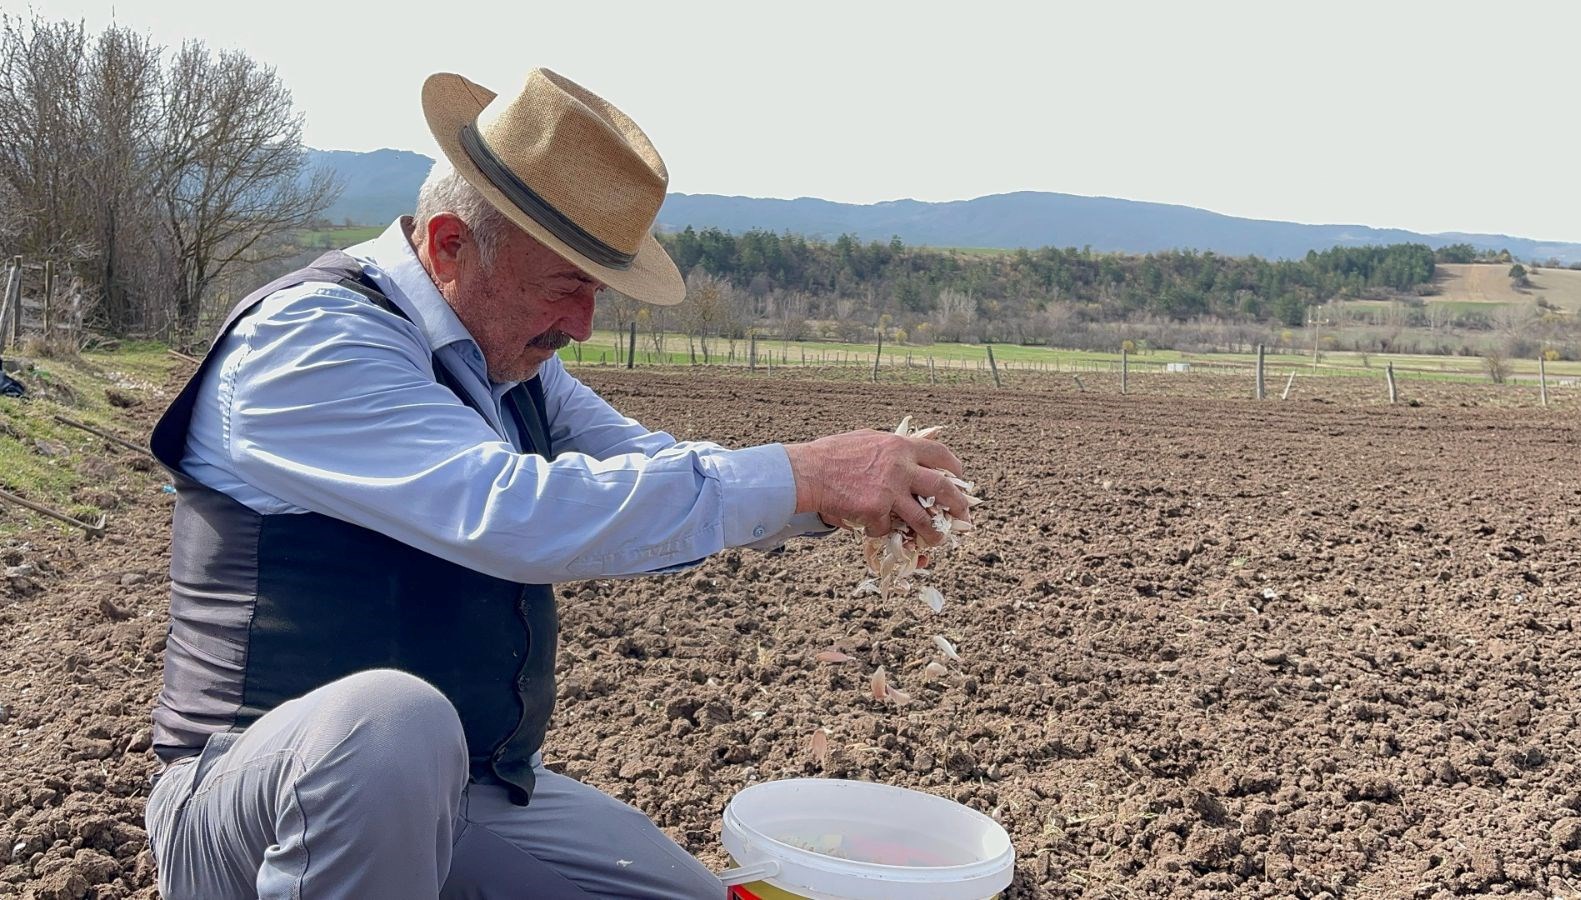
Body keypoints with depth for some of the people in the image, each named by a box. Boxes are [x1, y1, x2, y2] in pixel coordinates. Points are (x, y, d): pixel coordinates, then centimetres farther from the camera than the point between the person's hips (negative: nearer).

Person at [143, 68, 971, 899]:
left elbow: (649, 472, 12)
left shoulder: (510, 361, 8)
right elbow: (515, 515, -31)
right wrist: (799, 476, -28)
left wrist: (836, 496, -7)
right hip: (271, 793, -8)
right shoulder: (305, 338, -18)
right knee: (389, 721, -38)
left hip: (476, 796, 8)